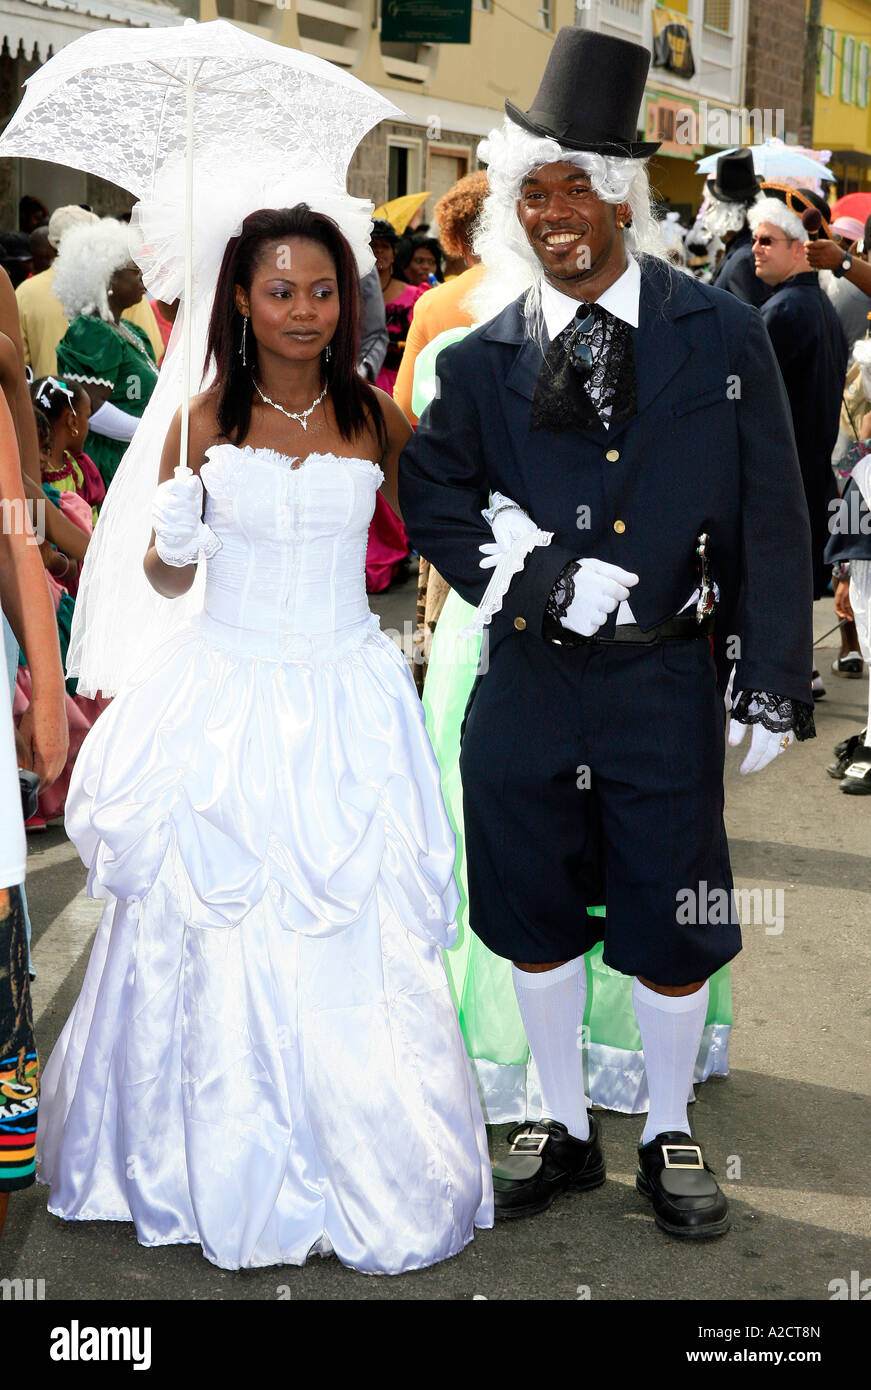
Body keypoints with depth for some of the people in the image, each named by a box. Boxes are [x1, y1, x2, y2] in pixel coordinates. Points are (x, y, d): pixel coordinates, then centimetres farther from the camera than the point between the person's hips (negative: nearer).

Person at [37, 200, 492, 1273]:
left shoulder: (374, 416, 1)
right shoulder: (206, 419, 1)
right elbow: (167, 577, 8)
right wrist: (174, 535, -10)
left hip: (343, 704, 0)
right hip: (227, 698, 0)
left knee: (356, 938, 2)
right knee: (216, 942, 5)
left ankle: (369, 1176, 19)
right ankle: (228, 1172, 24)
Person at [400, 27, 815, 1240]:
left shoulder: (722, 336, -2)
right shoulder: (483, 359, 3)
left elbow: (772, 520, -1)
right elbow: (431, 495, 7)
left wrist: (774, 683, -4)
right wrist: (531, 572, -11)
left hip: (667, 690, -2)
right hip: (526, 691, 2)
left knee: (669, 925, 7)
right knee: (532, 913, 12)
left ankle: (669, 1137, 29)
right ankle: (563, 1128, 32)